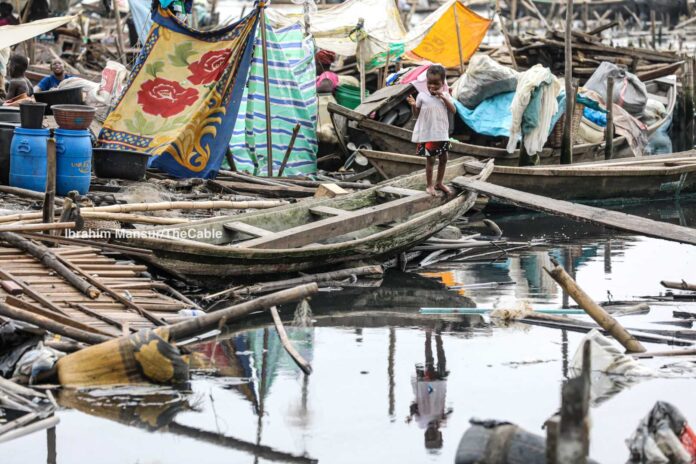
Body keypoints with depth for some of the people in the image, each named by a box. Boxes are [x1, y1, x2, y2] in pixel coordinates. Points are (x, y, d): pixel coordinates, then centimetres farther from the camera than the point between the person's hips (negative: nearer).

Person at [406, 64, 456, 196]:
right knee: (430, 159, 2)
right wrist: (413, 105, -22)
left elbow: (453, 110, -9)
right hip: (427, 135, -4)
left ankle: (439, 183, 30)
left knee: (443, 158, 13)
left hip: (442, 134, 4)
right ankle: (429, 185, 14)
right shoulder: (422, 96, -7)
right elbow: (416, 115, -2)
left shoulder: (445, 96, 0)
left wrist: (444, 98, -18)